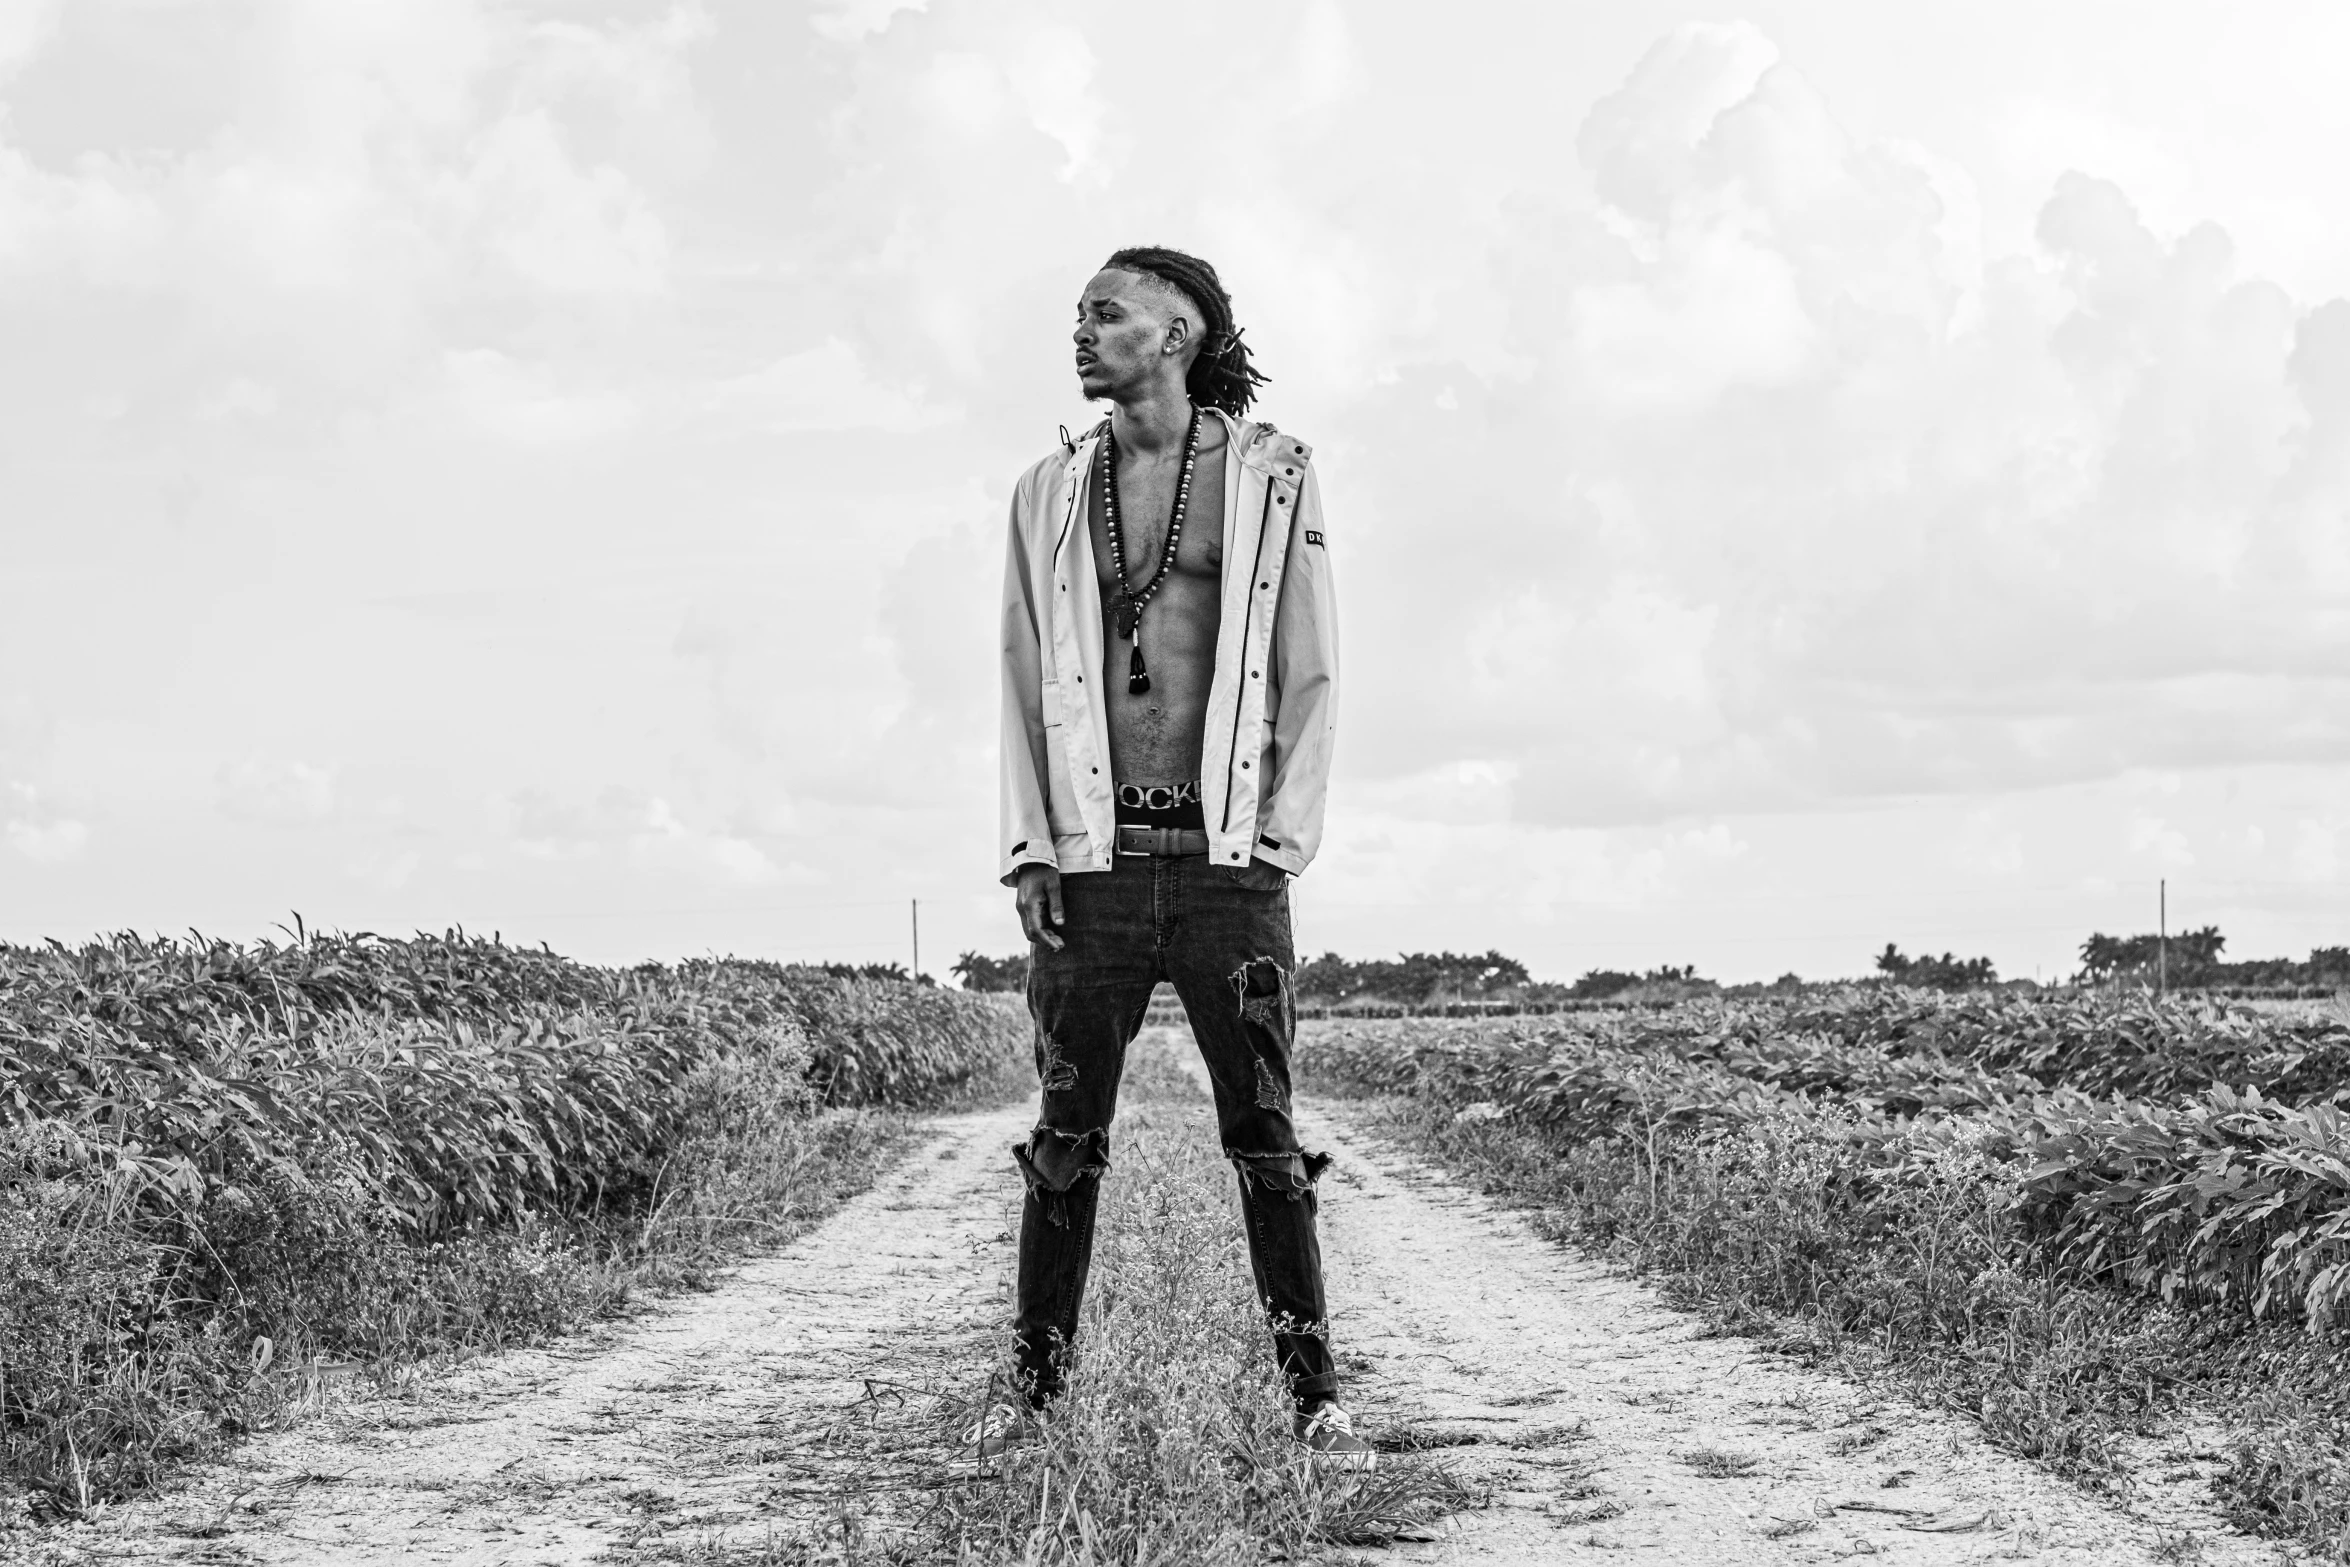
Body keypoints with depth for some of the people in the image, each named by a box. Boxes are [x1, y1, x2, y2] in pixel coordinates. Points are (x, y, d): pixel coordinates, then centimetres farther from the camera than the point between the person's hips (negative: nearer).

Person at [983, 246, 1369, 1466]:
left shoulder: (1274, 476, 4)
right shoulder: (1049, 495, 11)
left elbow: (1309, 677, 4)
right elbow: (1023, 682, 12)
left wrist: (1282, 842, -3)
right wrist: (1028, 850, 3)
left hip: (1228, 861, -2)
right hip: (1092, 860, 2)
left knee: (1265, 1141, -1)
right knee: (1067, 1138, 3)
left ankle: (1314, 1400, 3)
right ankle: (1035, 1391, 9)